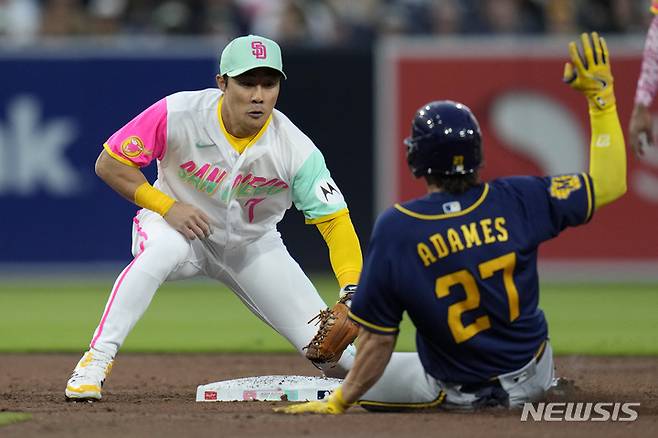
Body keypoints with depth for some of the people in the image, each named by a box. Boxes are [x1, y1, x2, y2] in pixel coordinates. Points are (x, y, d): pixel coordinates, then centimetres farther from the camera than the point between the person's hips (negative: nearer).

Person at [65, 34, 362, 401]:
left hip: (253, 244, 1)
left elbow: (335, 220, -26)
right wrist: (166, 205, -28)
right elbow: (109, 164, -17)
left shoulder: (295, 149, -24)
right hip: (177, 224, -1)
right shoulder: (177, 115, -26)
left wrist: (351, 290, -40)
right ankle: (97, 360, -32)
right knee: (164, 248, -41)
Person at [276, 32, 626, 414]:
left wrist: (338, 404, -4)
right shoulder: (515, 201, -17)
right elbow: (610, 182, -7)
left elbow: (379, 340, -16)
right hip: (532, 377, 2)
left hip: (460, 393, -1)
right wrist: (600, 94, -2)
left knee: (361, 380, 22)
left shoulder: (395, 229, -21)